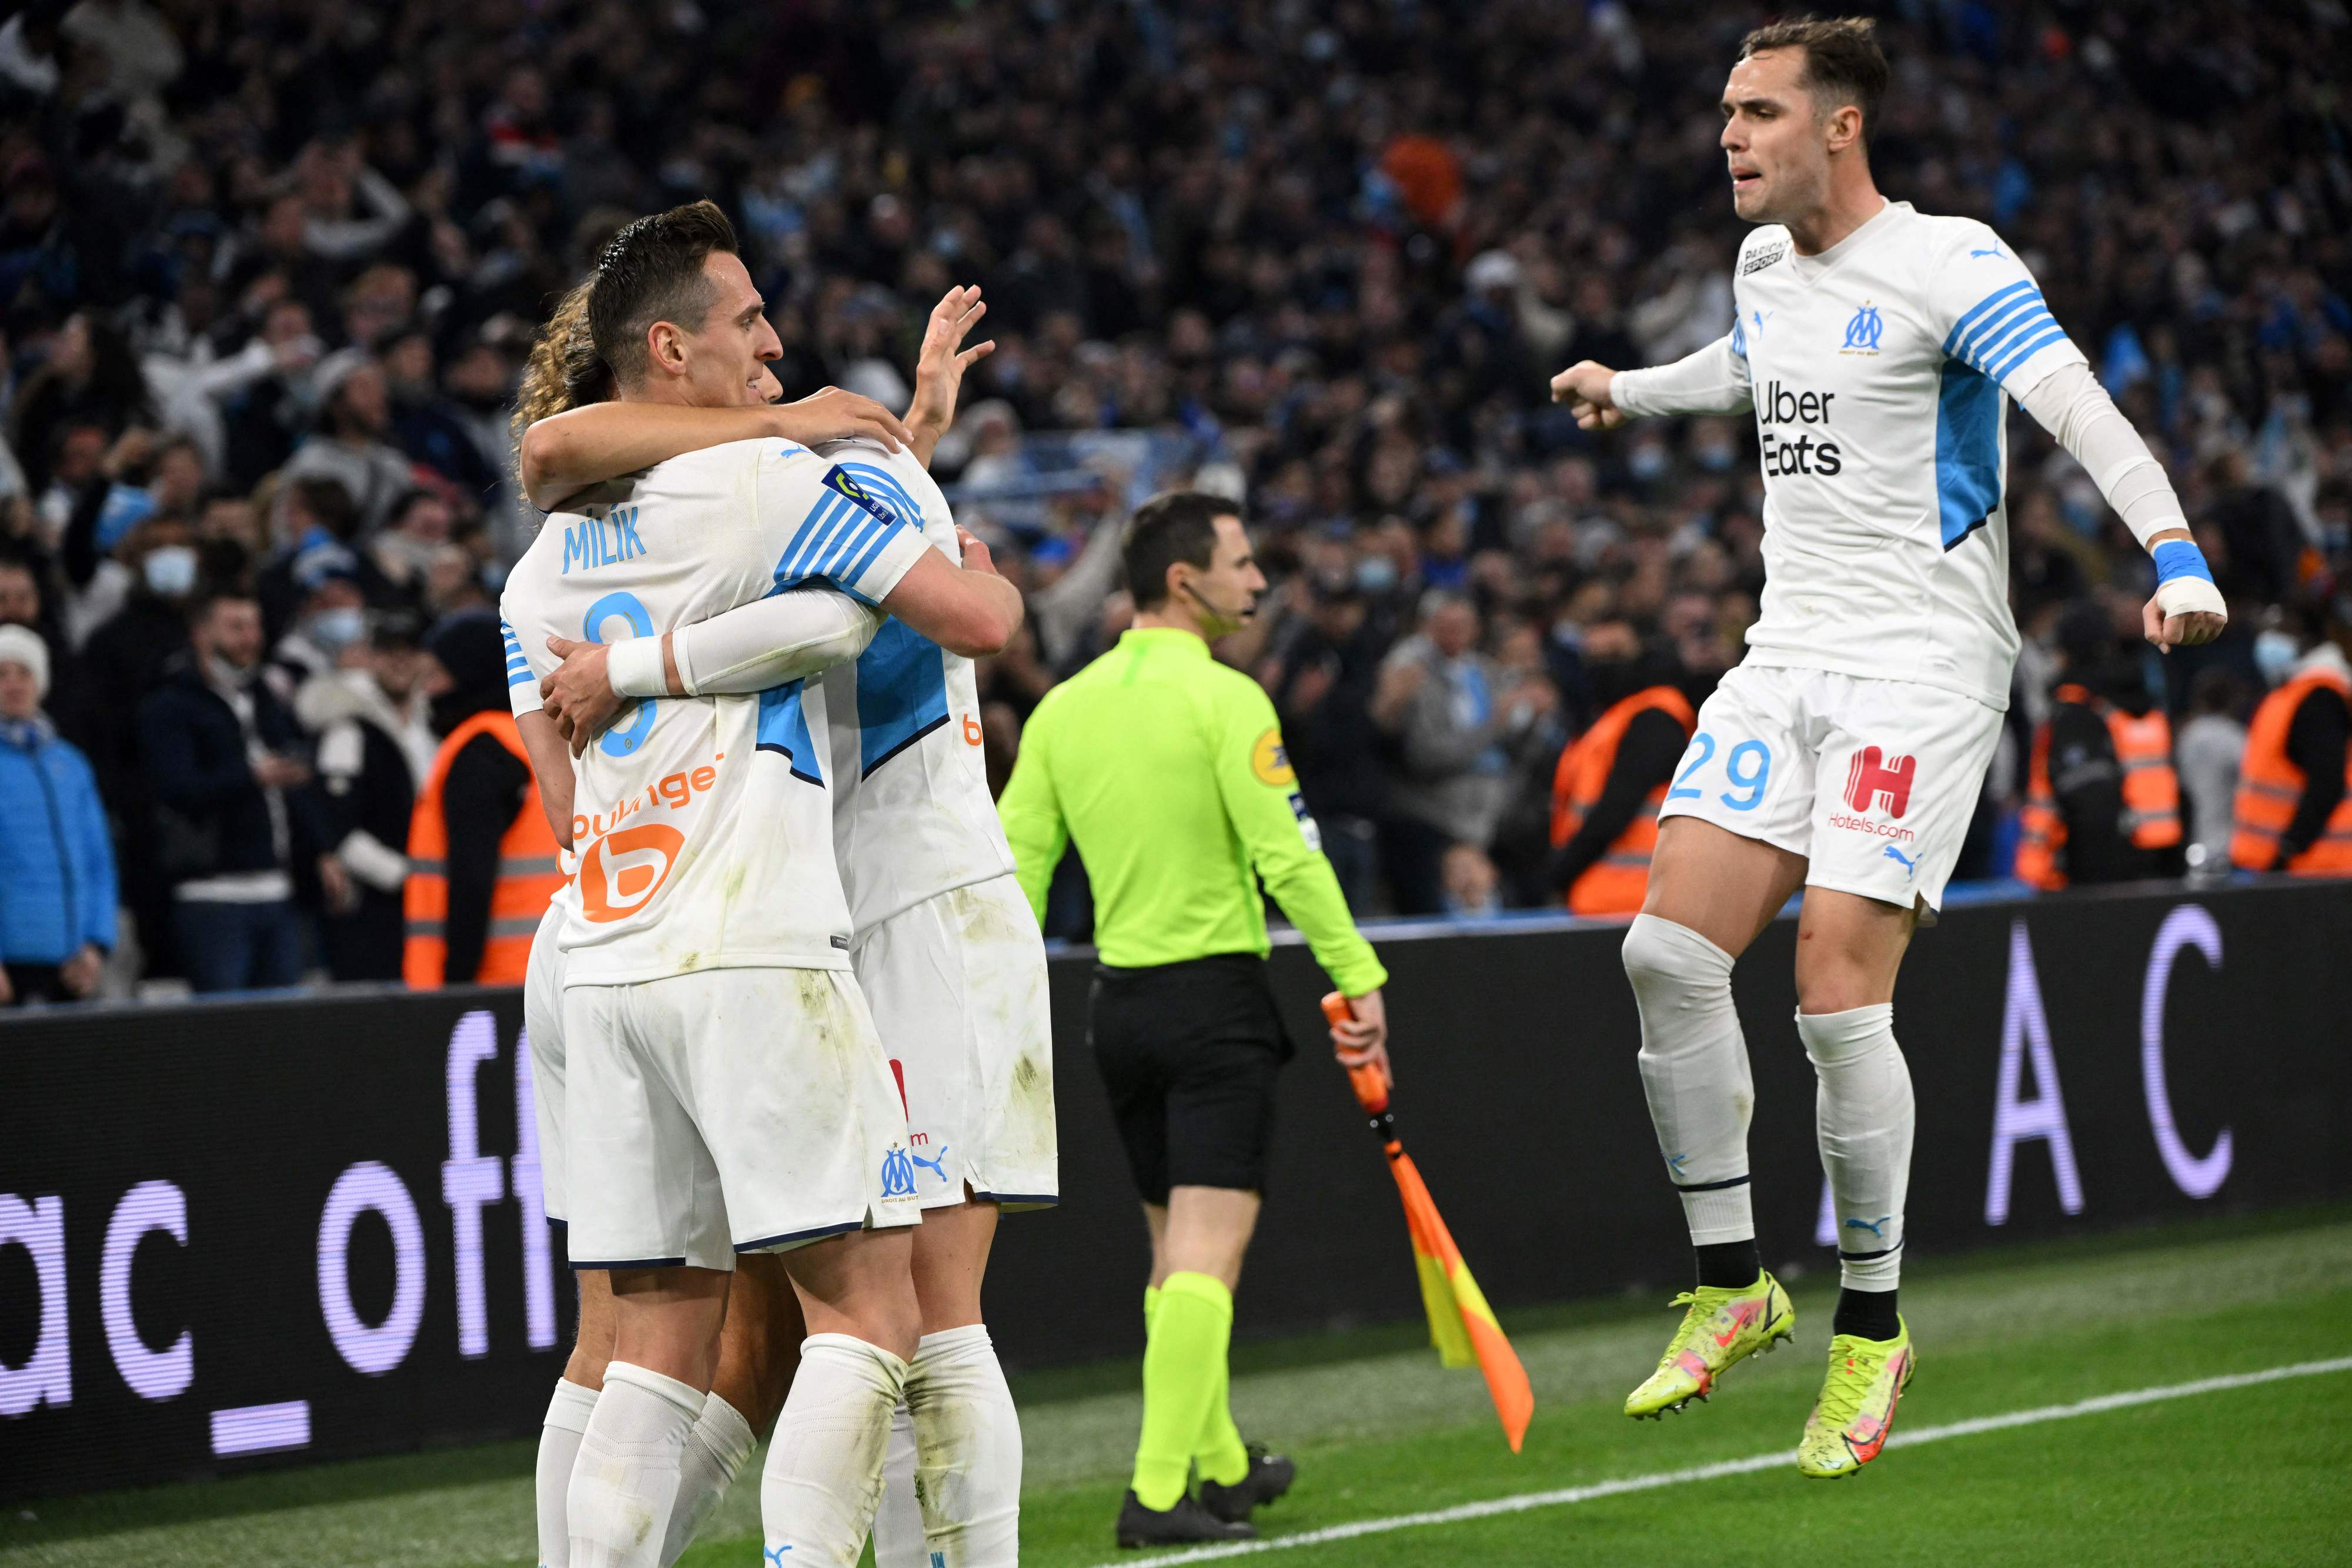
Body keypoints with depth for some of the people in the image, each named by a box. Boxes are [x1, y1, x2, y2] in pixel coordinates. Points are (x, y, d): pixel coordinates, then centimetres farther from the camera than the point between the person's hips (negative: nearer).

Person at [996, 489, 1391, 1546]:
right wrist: (1358, 977, -14)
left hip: (1119, 1001, 7)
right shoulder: (1222, 699, -11)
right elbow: (1286, 853, -17)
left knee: (1176, 1250, 17)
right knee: (1207, 1252, -8)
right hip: (1216, 994, -7)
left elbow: (1016, 866, 7)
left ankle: (1220, 1465, 29)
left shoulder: (1063, 708, 7)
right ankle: (1159, 1493, -15)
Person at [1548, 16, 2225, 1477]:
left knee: (1839, 991, -14)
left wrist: (2174, 552, -40)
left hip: (1923, 667, -7)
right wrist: (1629, 387, 53)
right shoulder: (1768, 265, 12)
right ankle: (1734, 1285, 7)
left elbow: (2081, 407, -24)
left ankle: (1874, 1325, 4)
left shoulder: (1948, 265, -12)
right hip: (1789, 657, 7)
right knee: (1671, 953, -7)